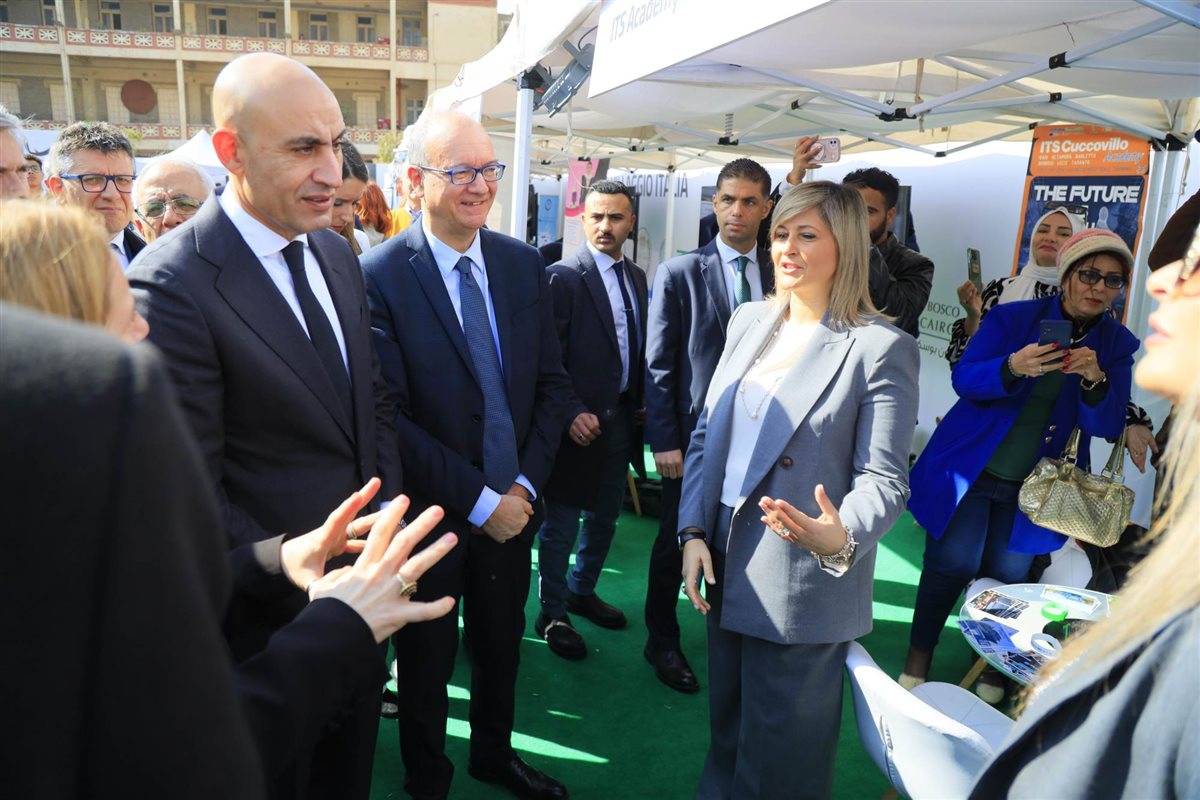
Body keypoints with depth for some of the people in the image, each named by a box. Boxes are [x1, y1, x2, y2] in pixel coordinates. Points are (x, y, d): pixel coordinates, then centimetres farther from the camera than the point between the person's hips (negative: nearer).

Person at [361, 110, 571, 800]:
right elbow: (389, 414, -19)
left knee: (502, 646, 23)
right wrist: (478, 499, -18)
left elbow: (553, 383, 1)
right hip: (430, 512, -4)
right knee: (428, 661, 18)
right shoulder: (379, 275, -16)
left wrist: (525, 484, -9)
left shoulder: (525, 264, -1)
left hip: (515, 504, 5)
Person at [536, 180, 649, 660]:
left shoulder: (637, 278, 9)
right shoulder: (563, 277, -11)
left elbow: (639, 349, 12)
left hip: (621, 418, 7)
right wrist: (572, 413, -20)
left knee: (604, 516, 19)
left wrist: (640, 404, 3)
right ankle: (553, 614, 23)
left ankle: (582, 591, 39)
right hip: (579, 421, -6)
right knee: (561, 524, 6)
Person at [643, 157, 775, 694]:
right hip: (696, 432, -2)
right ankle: (663, 643, 30)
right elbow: (658, 364, -5)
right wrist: (663, 440, -10)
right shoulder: (679, 274, -4)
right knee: (676, 541, 10)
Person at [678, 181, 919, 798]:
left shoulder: (881, 348, -12)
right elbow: (707, 434, 8)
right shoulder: (749, 321, 6)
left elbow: (883, 479, -13)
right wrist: (694, 532, 0)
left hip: (803, 585, -5)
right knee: (726, 730, 23)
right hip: (726, 565, 6)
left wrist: (840, 538, -34)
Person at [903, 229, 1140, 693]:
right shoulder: (1012, 318, -7)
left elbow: (1107, 426, -5)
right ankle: (918, 658, 18)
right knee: (953, 564, -1)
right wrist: (1012, 368, -34)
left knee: (1006, 577, 9)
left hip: (1033, 486, 3)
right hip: (971, 469, -2)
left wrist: (1095, 381, -26)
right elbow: (963, 379, -14)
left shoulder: (1117, 344, 0)